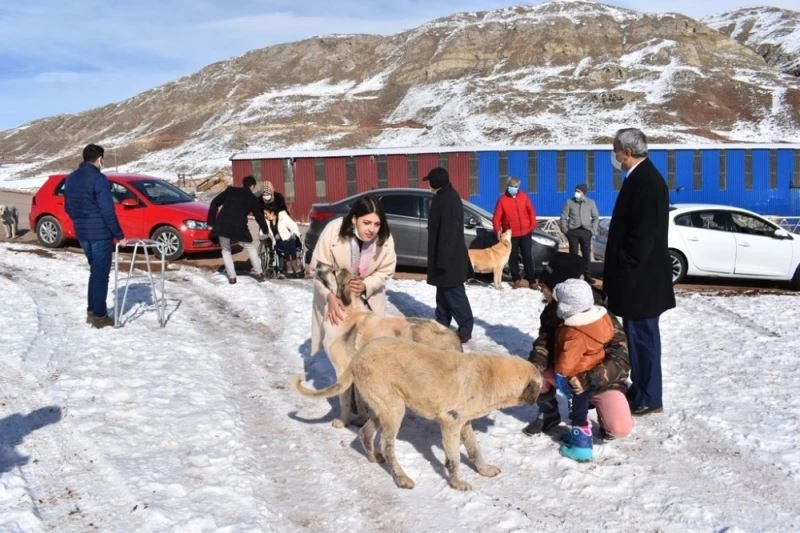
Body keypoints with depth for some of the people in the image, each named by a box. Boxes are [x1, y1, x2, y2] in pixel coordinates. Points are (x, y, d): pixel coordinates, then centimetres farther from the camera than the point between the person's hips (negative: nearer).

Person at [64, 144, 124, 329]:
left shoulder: (71, 179, 11)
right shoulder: (98, 178, -15)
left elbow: (68, 208, 18)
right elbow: (107, 211, -19)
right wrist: (119, 234, -13)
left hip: (82, 234, 8)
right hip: (100, 233, -8)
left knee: (95, 271, 19)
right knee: (101, 274, -1)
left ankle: (91, 311, 23)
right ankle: (99, 316, 3)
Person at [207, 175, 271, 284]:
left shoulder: (230, 190, 14)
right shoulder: (252, 198, 12)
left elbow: (214, 203, 10)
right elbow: (259, 216, 19)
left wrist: (211, 222, 14)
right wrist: (266, 231, 33)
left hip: (222, 225, 1)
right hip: (239, 227, -1)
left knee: (226, 250, 21)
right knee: (251, 248, 22)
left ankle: (232, 277, 14)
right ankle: (259, 273, 21)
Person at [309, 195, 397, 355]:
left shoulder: (385, 238, -26)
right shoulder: (332, 231, -32)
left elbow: (385, 271, -13)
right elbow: (319, 269, -24)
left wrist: (366, 286, -31)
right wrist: (329, 295, -39)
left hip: (369, 291, 2)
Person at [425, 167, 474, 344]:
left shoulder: (448, 199, -19)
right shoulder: (445, 197, 13)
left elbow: (448, 232, -24)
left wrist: (443, 259, -25)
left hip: (449, 257, -10)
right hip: (446, 256, 10)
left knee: (453, 293, -5)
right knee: (443, 293, 16)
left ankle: (465, 328, 0)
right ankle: (442, 326, 24)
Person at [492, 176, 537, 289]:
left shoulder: (524, 196, 2)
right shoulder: (502, 199, -4)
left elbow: (531, 211, 7)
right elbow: (497, 217, -7)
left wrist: (532, 225, 0)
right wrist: (497, 230, -20)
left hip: (525, 233, 1)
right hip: (510, 234, -1)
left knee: (528, 257, 4)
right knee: (513, 258, 7)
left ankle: (532, 280, 9)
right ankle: (516, 279, 19)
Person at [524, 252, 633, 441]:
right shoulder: (552, 311, -9)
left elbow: (621, 359, -29)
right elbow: (543, 343, -8)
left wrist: (588, 380, -41)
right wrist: (534, 368, -29)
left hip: (602, 379, -5)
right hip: (565, 371, 5)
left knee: (619, 428, -26)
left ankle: (600, 406, 9)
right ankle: (549, 413, 9)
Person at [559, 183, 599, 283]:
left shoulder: (591, 202, 5)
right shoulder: (569, 202, 1)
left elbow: (596, 217, 10)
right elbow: (563, 217, 4)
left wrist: (593, 229, 0)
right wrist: (565, 229, -4)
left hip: (586, 231, 1)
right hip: (573, 231, -1)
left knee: (587, 254, 3)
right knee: (573, 254, 2)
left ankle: (588, 277, 9)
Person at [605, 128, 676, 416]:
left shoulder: (647, 181, -18)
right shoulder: (639, 177, 13)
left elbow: (644, 233, -23)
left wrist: (625, 268, -16)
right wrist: (618, 271, 17)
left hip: (640, 278, -10)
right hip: (635, 277, 10)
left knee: (643, 337, -1)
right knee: (637, 337, 16)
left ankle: (649, 399, 9)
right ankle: (639, 390, 27)